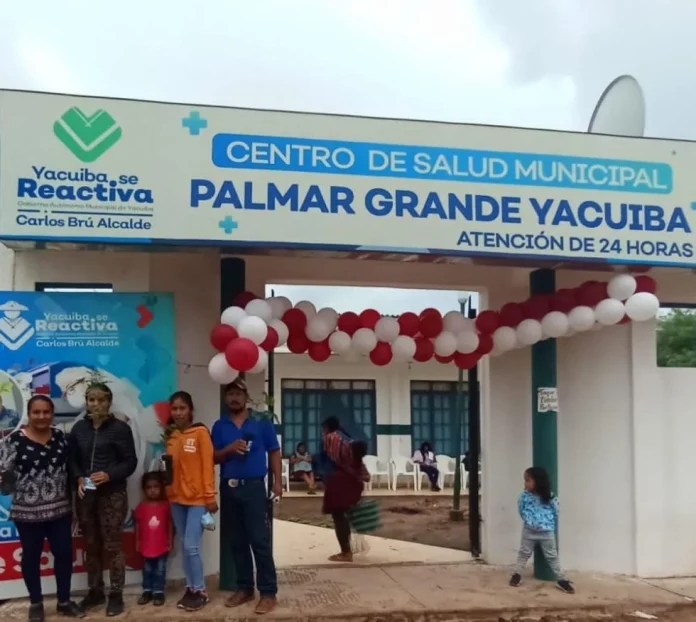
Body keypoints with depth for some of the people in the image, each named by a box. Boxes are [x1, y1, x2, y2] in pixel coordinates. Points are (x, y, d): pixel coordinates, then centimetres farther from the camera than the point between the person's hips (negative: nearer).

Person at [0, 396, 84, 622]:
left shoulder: (60, 436, 3)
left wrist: (72, 501, 12)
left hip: (60, 509, 4)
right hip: (28, 511, -4)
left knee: (64, 553, 9)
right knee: (31, 556, 10)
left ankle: (64, 601, 26)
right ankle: (36, 603, 28)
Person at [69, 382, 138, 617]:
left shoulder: (120, 428, -6)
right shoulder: (79, 428, 6)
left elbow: (130, 462, -6)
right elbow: (72, 459, 11)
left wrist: (109, 475, -20)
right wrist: (79, 478, -8)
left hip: (113, 494, -4)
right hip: (86, 494, 4)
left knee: (112, 546, -1)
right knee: (91, 545, 12)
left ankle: (116, 595, 10)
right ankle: (95, 591, 25)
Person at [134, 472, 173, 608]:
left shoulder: (166, 505, -6)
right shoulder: (141, 506, -2)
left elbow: (170, 524, -2)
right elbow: (138, 525, 3)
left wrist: (170, 541, -3)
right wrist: (137, 542, 3)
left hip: (162, 545, -1)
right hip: (146, 545, 2)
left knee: (160, 570, 6)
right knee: (147, 570, 13)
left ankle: (159, 592, 14)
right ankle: (147, 591, 23)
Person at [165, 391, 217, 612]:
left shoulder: (200, 432, -8)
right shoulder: (171, 436, 9)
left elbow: (208, 466, -10)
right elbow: (170, 467, 16)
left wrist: (210, 497, -12)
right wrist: (168, 490, 3)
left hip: (197, 498, -6)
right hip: (176, 498, 6)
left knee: (191, 546, -8)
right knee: (184, 546, 10)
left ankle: (200, 591, 6)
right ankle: (191, 588, 20)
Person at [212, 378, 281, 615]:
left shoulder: (261, 423, 2)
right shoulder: (219, 426, 9)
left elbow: (274, 453, 4)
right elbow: (213, 458, 7)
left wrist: (277, 482, -4)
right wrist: (229, 449, -13)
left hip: (254, 486, -4)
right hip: (228, 488, 4)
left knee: (260, 540, -5)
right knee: (237, 541, 10)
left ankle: (268, 592, -1)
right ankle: (244, 588, 20)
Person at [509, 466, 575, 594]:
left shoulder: (550, 497, -14)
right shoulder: (524, 496, -10)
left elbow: (556, 513, -2)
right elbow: (522, 511, -1)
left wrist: (552, 527, 1)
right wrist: (530, 522, -5)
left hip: (547, 532, -1)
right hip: (529, 531, 1)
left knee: (552, 556, 9)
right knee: (524, 553, 14)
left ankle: (562, 580, 15)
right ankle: (517, 574, 26)